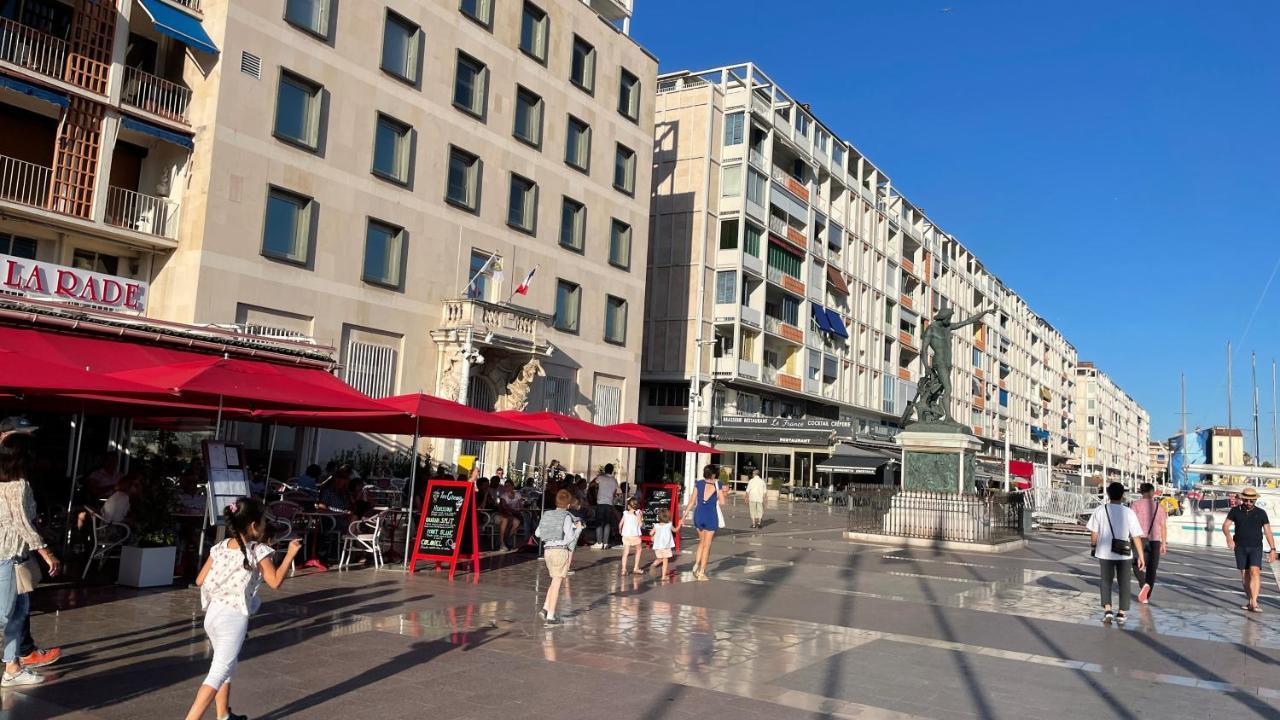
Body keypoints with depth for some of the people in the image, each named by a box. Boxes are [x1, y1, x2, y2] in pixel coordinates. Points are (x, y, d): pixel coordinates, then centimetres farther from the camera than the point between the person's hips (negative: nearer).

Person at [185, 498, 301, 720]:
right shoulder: (258, 551, -12)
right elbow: (275, 582, -14)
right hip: (234, 618, -7)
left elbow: (200, 580, 8)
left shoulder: (219, 547, 6)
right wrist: (290, 554, -6)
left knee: (225, 667, 23)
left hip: (213, 613, 7)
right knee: (219, 672, -3)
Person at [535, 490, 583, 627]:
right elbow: (569, 537, -14)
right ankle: (550, 616, 3)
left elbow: (537, 533, 13)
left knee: (555, 581, 20)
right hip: (561, 550, -6)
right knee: (556, 583, 1)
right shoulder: (566, 517, -10)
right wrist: (578, 529, 2)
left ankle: (545, 608, 11)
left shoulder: (547, 515, 7)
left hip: (547, 550, 6)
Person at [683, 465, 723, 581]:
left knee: (702, 542, 23)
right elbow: (721, 502, -7)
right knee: (707, 545, 5)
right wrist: (721, 492, 11)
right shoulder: (717, 485, -8)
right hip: (711, 516, -3)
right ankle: (701, 572, 6)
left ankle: (696, 564, 8)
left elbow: (692, 501, 1)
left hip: (698, 515, 3)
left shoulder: (698, 484, 1)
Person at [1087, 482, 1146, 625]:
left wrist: (1095, 548, 13)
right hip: (1124, 554, 0)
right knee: (1124, 583, 15)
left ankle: (1107, 610, 2)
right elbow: (1136, 537, -9)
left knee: (1106, 581, 15)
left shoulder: (1100, 510, -8)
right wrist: (1141, 556, -2)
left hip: (1104, 553, 1)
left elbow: (1093, 534, -4)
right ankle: (1121, 613, 16)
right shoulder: (1129, 513, -10)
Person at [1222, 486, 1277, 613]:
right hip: (1240, 548, 2)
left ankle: (1254, 603, -22)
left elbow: (1268, 532, 2)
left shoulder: (1261, 513, 0)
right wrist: (1229, 537, -21)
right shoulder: (1235, 511, 2)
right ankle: (1249, 600, 19)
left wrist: (1273, 549, -3)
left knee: (1255, 572, -18)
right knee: (1245, 575, 7)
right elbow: (1225, 525, -2)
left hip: (1256, 548, -2)